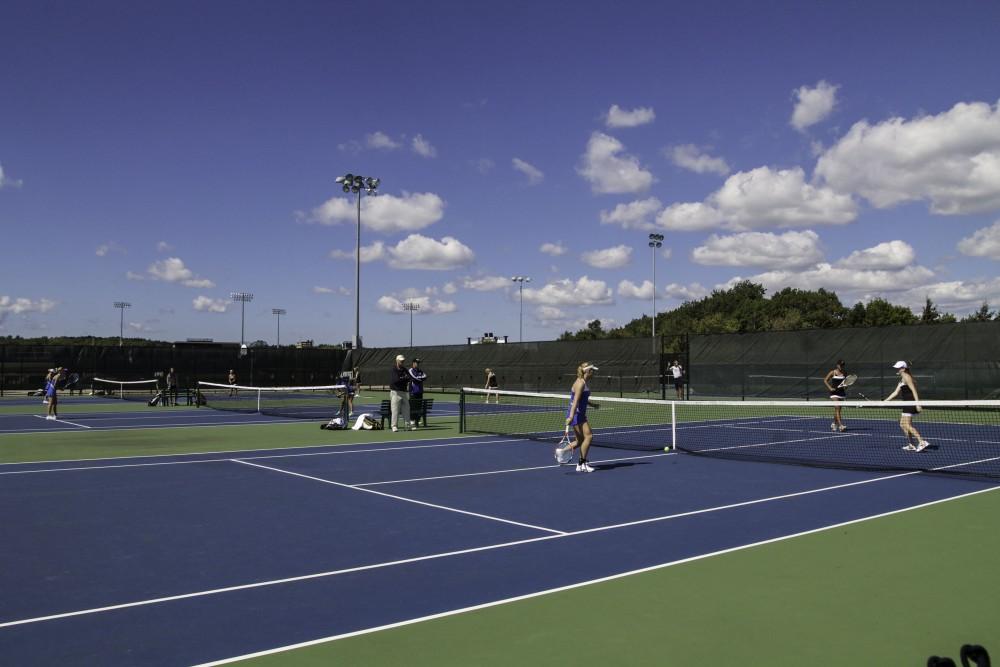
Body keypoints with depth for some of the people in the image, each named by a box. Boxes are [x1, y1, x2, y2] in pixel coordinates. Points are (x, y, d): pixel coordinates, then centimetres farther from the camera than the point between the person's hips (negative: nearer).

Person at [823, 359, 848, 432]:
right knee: (837, 409, -15)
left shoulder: (845, 373, 6)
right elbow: (825, 380, 0)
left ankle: (834, 424, 29)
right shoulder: (833, 372, -5)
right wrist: (830, 388, -11)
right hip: (834, 393, -5)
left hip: (842, 392, 5)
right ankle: (840, 425, -21)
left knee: (837, 410, 12)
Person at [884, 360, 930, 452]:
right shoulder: (902, 379, 19)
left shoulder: (906, 377, -10)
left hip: (910, 402, -10)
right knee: (902, 424, 13)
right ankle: (911, 445, 17)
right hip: (907, 404, 10)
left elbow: (914, 390, -17)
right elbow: (896, 392, 23)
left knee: (907, 425, -14)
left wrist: (917, 403, -24)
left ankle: (922, 442, -17)